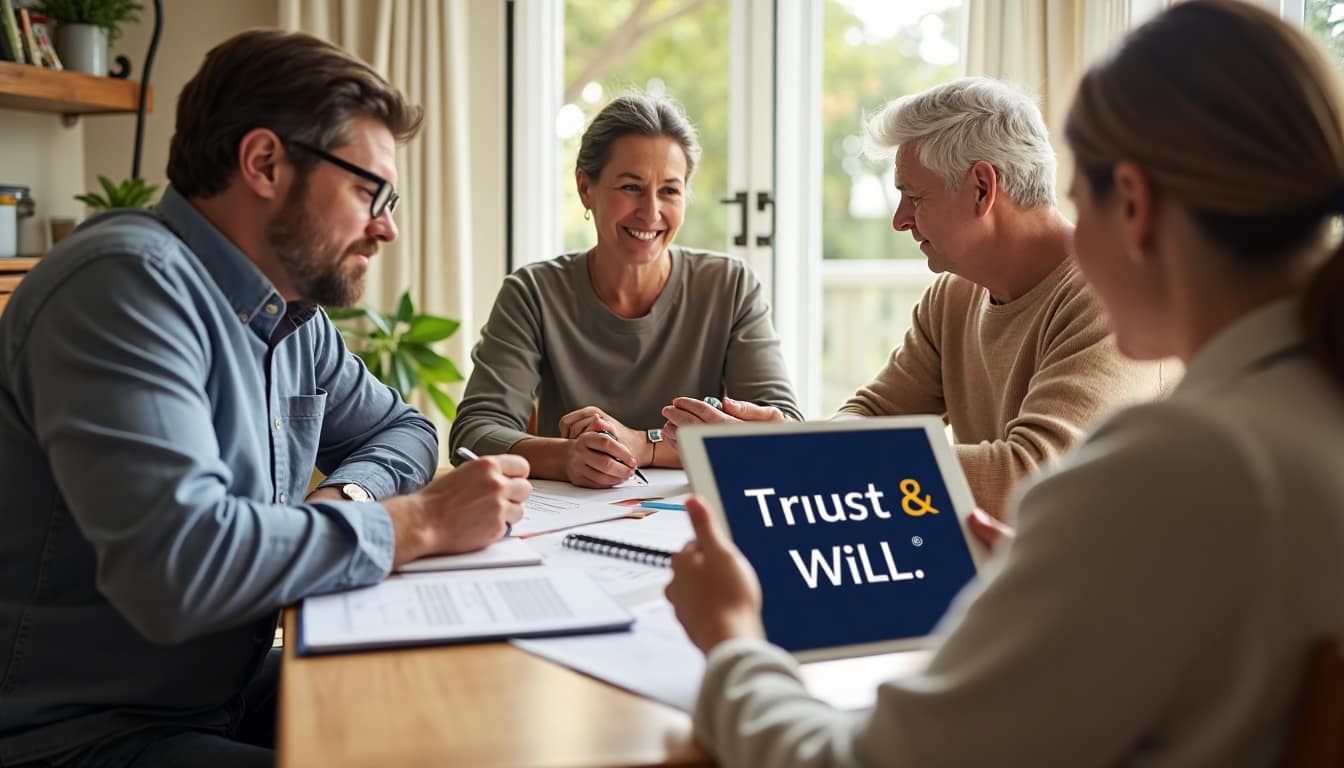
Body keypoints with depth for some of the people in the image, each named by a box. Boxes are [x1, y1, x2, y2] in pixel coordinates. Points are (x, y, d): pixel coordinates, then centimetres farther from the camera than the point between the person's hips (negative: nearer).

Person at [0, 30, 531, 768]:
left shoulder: (291, 310, 4)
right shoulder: (131, 282, -23)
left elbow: (400, 429, 17)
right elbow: (175, 562, -34)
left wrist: (346, 496, -7)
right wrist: (420, 521, -22)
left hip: (231, 693, 8)